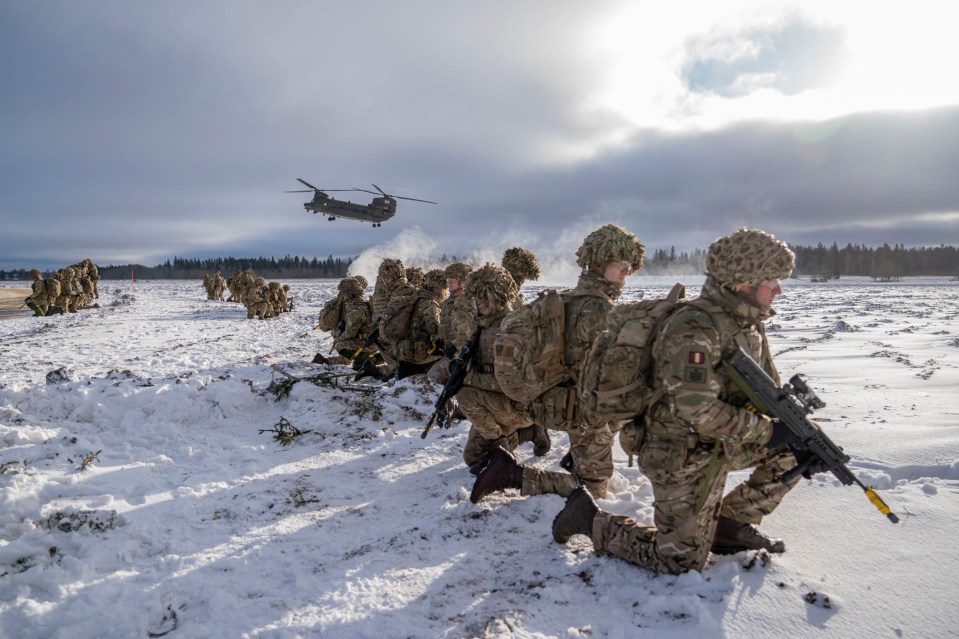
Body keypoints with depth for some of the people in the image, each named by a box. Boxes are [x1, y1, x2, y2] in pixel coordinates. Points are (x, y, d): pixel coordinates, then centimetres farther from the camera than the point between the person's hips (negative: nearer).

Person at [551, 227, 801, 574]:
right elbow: (699, 412, -30)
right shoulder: (694, 329, -27)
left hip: (724, 443, 9)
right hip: (683, 456, -9)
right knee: (682, 561, -2)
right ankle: (589, 518, 13)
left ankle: (730, 523, 18)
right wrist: (767, 431, -22)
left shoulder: (748, 321, 3)